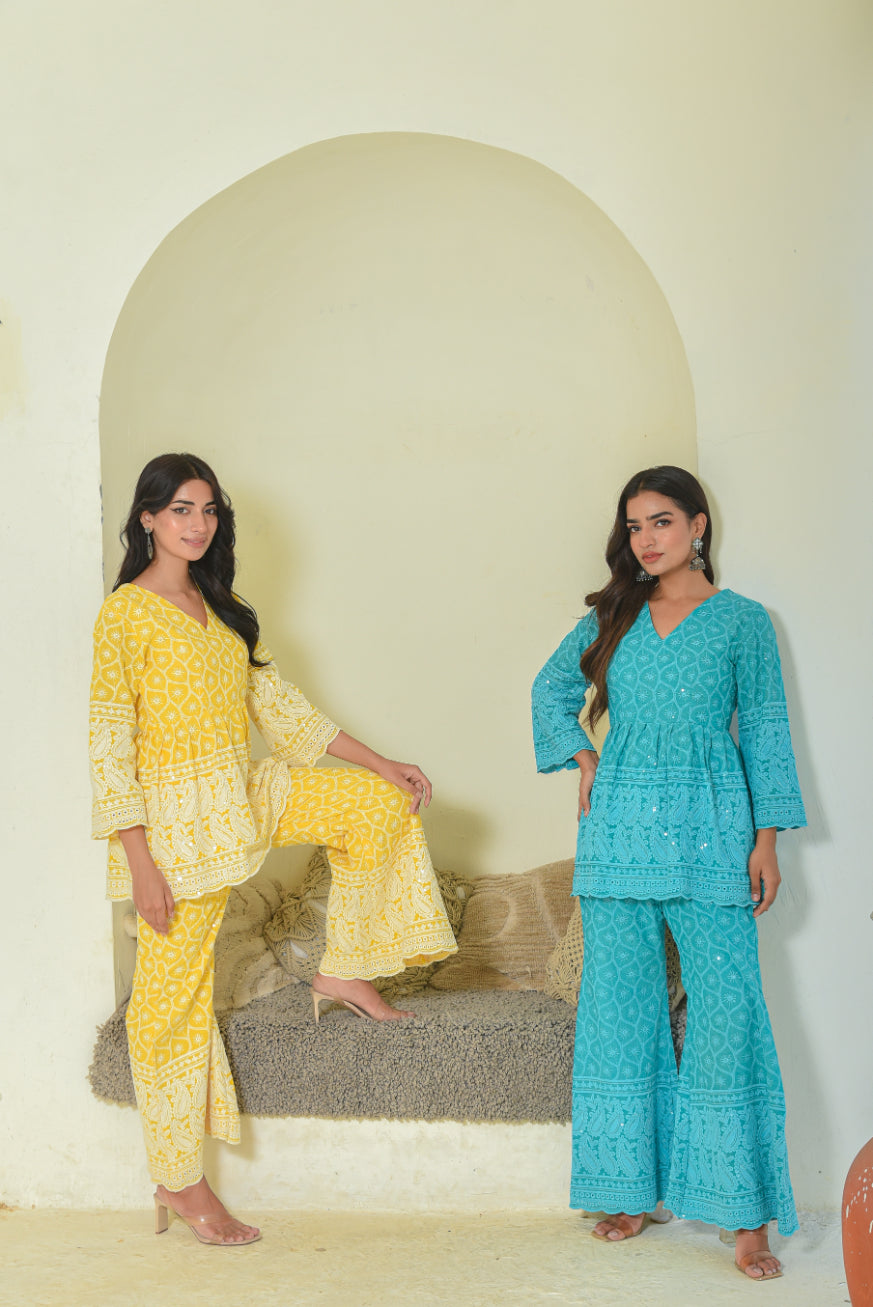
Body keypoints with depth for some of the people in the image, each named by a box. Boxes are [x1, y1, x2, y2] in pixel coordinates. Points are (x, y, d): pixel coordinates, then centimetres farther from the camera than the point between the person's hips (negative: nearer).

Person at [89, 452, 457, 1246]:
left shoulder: (220, 608, 11)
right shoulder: (126, 613, -13)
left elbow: (276, 702, 15)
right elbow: (110, 742, -16)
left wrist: (380, 764, 11)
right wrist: (141, 864, -21)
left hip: (245, 794, 8)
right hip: (176, 819, -8)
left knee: (381, 803, 3)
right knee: (174, 997, 0)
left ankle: (344, 972, 12)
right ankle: (180, 1183, 13)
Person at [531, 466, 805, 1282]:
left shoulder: (740, 621, 5)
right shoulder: (612, 618, 12)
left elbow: (764, 731, 4)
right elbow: (551, 687, 24)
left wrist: (766, 837, -3)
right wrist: (582, 758, 9)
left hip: (709, 831, -3)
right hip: (619, 830, 3)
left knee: (725, 1012, -9)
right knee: (619, 1011, 5)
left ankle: (743, 1214, -4)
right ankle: (631, 1191, 16)